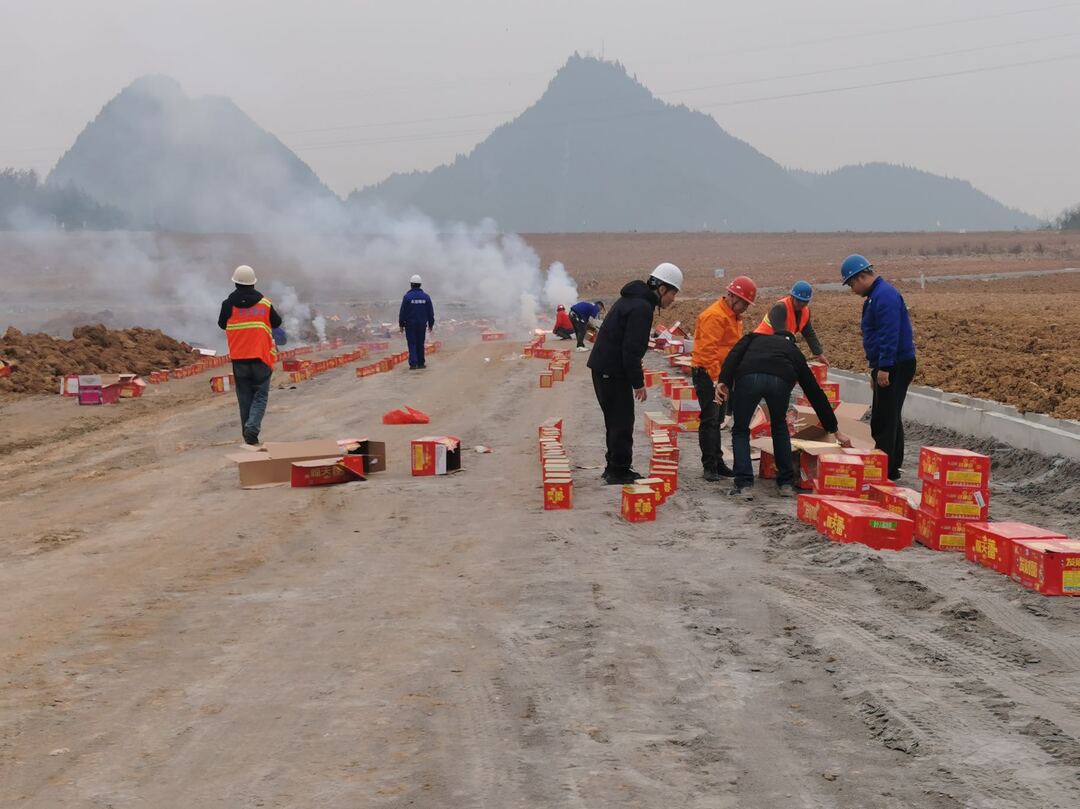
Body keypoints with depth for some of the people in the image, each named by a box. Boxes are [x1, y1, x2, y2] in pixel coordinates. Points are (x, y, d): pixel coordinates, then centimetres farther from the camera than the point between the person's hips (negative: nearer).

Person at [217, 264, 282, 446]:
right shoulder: (265, 304, -3)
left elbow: (221, 324, 10)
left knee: (245, 397, 10)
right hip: (261, 357, -1)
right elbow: (277, 323, 9)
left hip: (239, 358, 1)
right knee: (261, 395, 4)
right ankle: (253, 428, -17)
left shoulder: (228, 304, -3)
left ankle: (248, 435, 12)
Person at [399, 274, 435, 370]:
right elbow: (430, 312, 7)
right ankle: (421, 363, 13)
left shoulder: (407, 296, -9)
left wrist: (401, 324, 2)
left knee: (412, 344, -1)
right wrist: (431, 324, 15)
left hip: (410, 323, -3)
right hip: (422, 324, 3)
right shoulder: (426, 297, 2)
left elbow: (402, 312, -7)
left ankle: (413, 363, -11)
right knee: (420, 344, 11)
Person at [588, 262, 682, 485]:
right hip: (613, 372, -10)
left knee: (616, 420, 18)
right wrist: (638, 383, -17)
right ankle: (619, 471, 1)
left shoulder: (631, 299, 15)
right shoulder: (642, 307, -18)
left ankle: (614, 467, 25)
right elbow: (631, 349, -22)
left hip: (603, 366, 10)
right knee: (622, 421, -3)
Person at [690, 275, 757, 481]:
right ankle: (709, 466, -7)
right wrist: (716, 378, -26)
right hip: (707, 373, -10)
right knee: (710, 419, -9)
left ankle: (717, 462, 20)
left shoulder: (734, 316, 14)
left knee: (717, 419, 13)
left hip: (721, 373, 10)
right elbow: (708, 350, -24)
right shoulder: (715, 316, -18)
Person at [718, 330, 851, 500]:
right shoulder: (794, 351, 39)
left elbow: (734, 354, 14)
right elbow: (815, 392, 41)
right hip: (780, 381, 1)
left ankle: (744, 485, 7)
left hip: (748, 377, -1)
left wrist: (724, 381, 1)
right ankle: (786, 484, 29)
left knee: (740, 430, 19)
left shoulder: (755, 338, 39)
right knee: (780, 428, 29)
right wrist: (835, 430, 45)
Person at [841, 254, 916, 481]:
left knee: (883, 420, -8)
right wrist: (875, 368, 26)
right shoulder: (876, 295, 17)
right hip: (889, 366, 11)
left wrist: (884, 367, -26)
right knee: (890, 418, 16)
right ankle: (892, 468, 23)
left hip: (895, 366, -11)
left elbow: (889, 334, -25)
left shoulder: (884, 295, -17)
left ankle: (884, 469, -5)